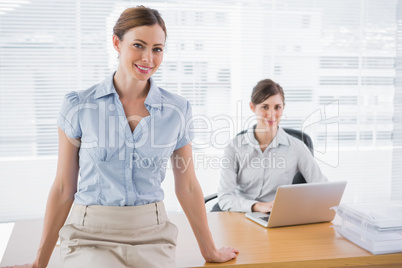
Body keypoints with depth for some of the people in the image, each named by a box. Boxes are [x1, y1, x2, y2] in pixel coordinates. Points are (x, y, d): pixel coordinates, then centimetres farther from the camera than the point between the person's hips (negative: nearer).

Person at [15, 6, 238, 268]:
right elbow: (63, 188, 2)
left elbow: (187, 187, 7)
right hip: (91, 237, -2)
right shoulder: (78, 106, -5)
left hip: (152, 236, 2)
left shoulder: (178, 109, -1)